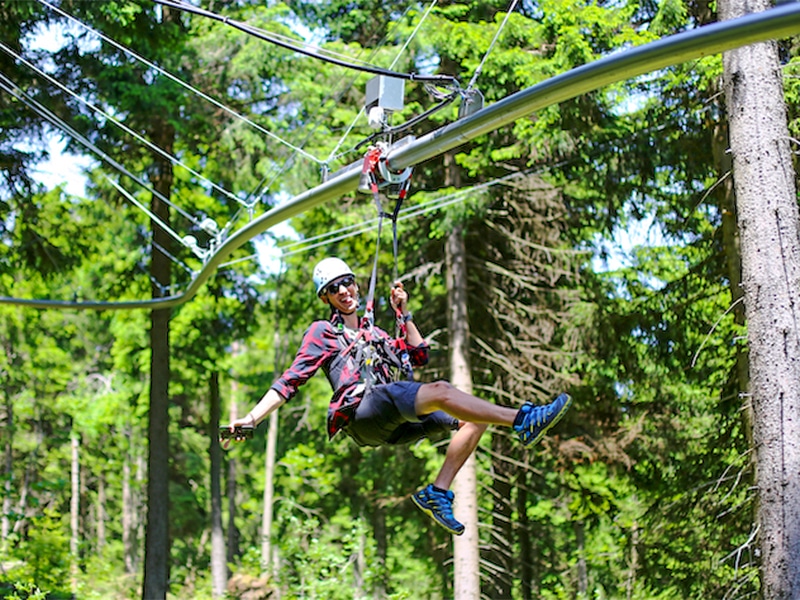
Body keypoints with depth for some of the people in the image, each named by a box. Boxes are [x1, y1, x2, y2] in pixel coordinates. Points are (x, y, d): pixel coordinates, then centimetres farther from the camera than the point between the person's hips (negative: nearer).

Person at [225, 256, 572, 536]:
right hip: (362, 412, -8)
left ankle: (438, 493, -16)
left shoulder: (374, 335, 34)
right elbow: (291, 380, 7)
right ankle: (522, 421, -34)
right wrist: (251, 419, -5)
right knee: (440, 391, -30)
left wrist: (403, 313, 27)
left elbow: (419, 356, 32)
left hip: (391, 425, 8)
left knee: (474, 418, -4)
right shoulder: (322, 332, 15)